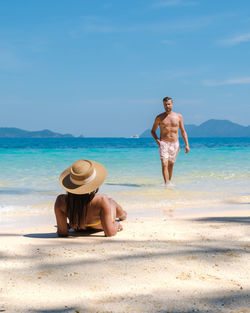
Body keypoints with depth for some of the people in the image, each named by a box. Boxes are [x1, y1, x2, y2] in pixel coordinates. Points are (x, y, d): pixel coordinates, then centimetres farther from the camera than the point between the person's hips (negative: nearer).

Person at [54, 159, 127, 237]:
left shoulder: (61, 201, -39)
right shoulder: (102, 201, -44)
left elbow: (62, 233, -27)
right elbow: (109, 233, -36)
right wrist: (116, 225, -15)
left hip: (79, 230, 1)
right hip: (100, 228, -1)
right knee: (111, 201, 32)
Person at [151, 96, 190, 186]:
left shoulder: (178, 116, 6)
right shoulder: (159, 117, 3)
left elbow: (183, 132, 8)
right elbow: (153, 131, 11)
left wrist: (186, 145, -1)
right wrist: (157, 141, -6)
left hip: (175, 144, 2)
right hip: (164, 144, -2)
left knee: (171, 165, 12)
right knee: (164, 164, -15)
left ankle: (169, 182, 28)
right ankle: (167, 184, -20)